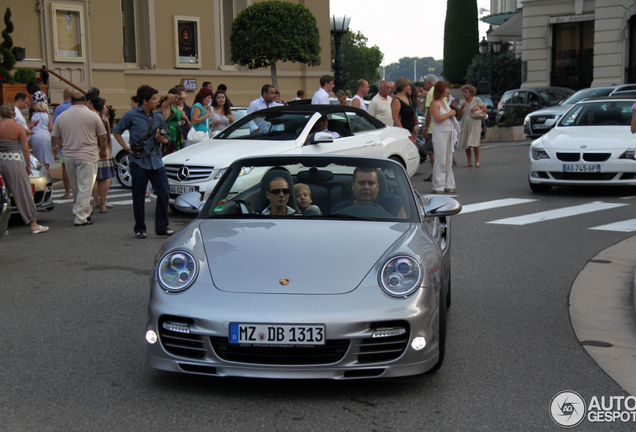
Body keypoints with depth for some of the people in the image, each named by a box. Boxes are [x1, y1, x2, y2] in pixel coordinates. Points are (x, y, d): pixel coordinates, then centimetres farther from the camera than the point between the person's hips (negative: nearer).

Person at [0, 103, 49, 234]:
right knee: (24, 193, 3)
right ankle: (33, 224, 7)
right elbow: (25, 149, -4)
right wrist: (28, 165, 6)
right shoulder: (19, 127, -5)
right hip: (14, 161, -3)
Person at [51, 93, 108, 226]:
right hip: (87, 156, -4)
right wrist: (103, 151, 19)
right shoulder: (93, 116, -2)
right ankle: (81, 217, -6)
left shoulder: (61, 116, 7)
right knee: (85, 187, -2)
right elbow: (102, 138, 2)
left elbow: (56, 139, 9)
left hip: (68, 156, 4)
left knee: (76, 188, 17)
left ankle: (86, 211, 30)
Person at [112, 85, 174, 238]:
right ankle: (139, 229, 15)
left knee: (164, 193, -3)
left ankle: (162, 227, 8)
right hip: (139, 162, -3)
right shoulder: (131, 116, 0)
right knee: (139, 197, 3)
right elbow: (116, 131, 7)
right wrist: (126, 148, -3)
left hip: (156, 162, 3)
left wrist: (161, 139, -7)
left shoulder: (158, 117, 11)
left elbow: (166, 139, 17)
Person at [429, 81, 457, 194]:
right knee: (440, 161, -6)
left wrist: (452, 113, 11)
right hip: (440, 134, -9)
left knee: (448, 160, 10)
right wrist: (449, 114, -12)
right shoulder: (434, 103, -10)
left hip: (448, 133, 9)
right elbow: (437, 119, -21)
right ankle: (438, 187, -1)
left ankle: (448, 185, 16)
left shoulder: (444, 102, 16)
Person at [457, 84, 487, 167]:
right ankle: (469, 161, 11)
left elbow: (486, 110, 1)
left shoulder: (477, 100, 0)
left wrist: (478, 109, -15)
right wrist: (462, 107, -12)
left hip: (475, 124, -4)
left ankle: (477, 161, 0)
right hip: (465, 124, 4)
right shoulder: (462, 101, 11)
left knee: (474, 143, -13)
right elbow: (459, 114, 5)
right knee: (466, 144, 2)